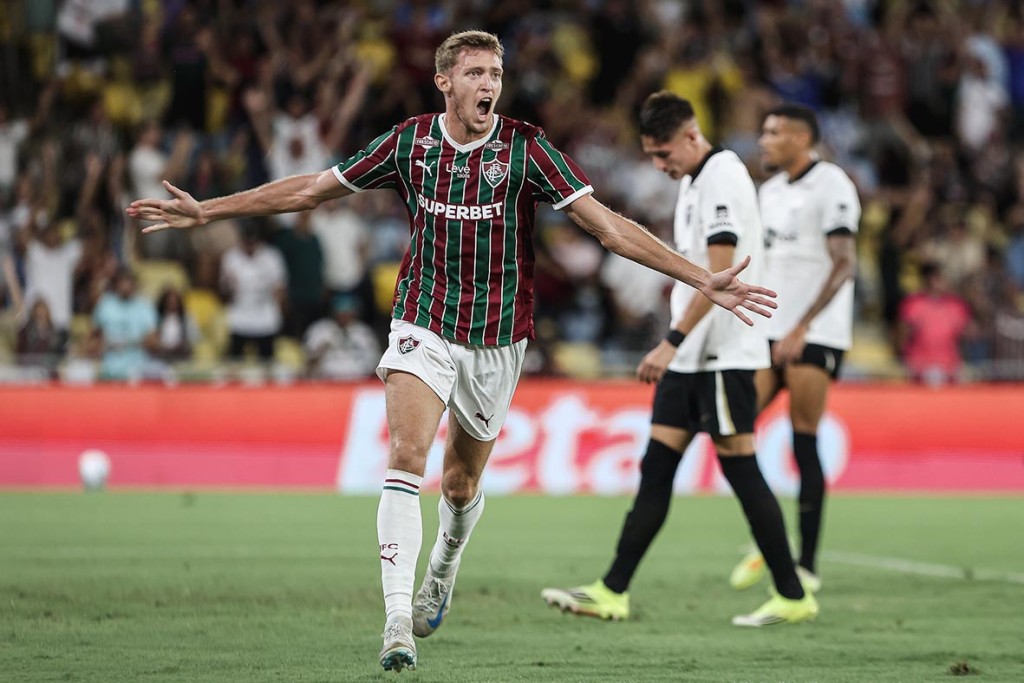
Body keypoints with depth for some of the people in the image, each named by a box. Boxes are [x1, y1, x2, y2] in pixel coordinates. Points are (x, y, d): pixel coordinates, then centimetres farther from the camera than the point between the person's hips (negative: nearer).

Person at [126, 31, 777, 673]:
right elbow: (312, 189, 6)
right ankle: (399, 623, -23)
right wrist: (206, 211, 6)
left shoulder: (525, 148, -11)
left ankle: (442, 572, 46)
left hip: (497, 338, 0)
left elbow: (608, 225, -14)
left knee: (462, 487, 11)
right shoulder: (409, 143, -5)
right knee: (406, 459, -20)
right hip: (423, 325, 0)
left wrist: (704, 280, -22)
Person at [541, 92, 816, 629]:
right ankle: (612, 593, 3)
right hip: (691, 357, 9)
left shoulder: (723, 178, -14)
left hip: (724, 355, -9)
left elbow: (719, 273, -22)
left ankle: (793, 596, 2)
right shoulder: (692, 181, 16)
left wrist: (672, 341, -25)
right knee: (656, 469, 5)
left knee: (740, 468, -6)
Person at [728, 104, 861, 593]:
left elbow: (843, 263, -17)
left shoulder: (830, 184, -9)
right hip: (771, 332, 7)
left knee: (804, 443, -8)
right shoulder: (770, 190, 16)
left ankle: (807, 565, -2)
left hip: (816, 336, -7)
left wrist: (801, 328, -23)